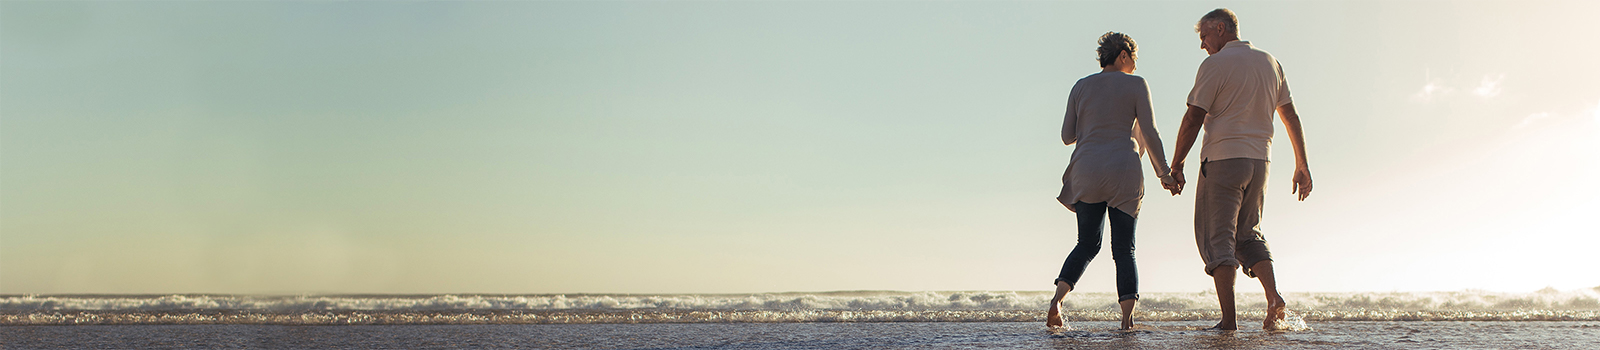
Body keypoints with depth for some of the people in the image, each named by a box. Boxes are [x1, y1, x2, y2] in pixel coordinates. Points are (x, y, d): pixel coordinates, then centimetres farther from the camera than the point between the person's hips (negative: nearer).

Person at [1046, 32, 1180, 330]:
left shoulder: (1081, 87, 12)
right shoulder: (1136, 85, 3)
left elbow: (1067, 136, 10)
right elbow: (1149, 133, -4)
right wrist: (1163, 172, 3)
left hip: (1087, 172, 3)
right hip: (1123, 172, -3)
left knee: (1087, 244, 13)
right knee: (1124, 248, 4)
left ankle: (1057, 300, -8)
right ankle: (1127, 317, -8)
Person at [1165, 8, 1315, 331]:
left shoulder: (1215, 65, -6)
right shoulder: (1270, 63, 14)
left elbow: (1193, 120, -10)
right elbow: (1291, 117, 15)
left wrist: (1176, 166, -4)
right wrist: (1302, 165, 19)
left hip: (1222, 159, -6)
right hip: (1259, 160, 6)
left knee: (1217, 238, -3)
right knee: (1248, 234, 17)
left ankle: (1228, 319, -10)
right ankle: (1274, 298, -4)